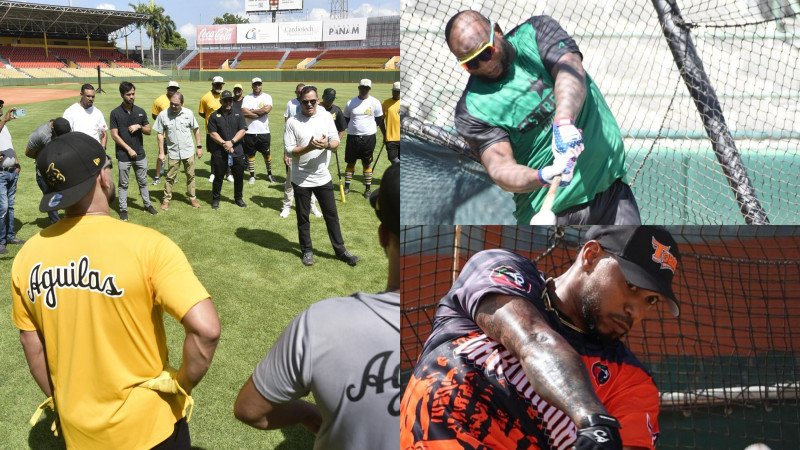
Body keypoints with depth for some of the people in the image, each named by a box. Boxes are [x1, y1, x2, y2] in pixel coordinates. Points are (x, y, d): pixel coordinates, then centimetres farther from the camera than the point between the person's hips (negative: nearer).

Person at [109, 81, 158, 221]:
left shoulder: (140, 112, 4)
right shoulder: (116, 113, -6)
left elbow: (148, 131, 9)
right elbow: (114, 135, -8)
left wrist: (139, 126, -12)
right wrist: (129, 149, -13)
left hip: (140, 154, 3)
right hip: (123, 155, -3)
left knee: (143, 182, 14)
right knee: (123, 184, 7)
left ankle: (147, 204, 26)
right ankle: (123, 209, 15)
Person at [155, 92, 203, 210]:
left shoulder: (188, 113, -7)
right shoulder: (163, 115, -11)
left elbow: (196, 130, 3)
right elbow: (160, 134, -4)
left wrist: (199, 147, 2)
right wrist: (161, 152, -6)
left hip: (189, 151, 1)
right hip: (173, 152, -1)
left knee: (190, 176, 12)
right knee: (170, 177, 8)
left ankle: (192, 197, 26)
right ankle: (166, 199, 20)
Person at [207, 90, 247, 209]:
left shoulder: (238, 114, 6)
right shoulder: (215, 116, 1)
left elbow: (242, 130, -3)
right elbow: (212, 133, -5)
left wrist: (231, 142, -15)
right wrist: (224, 143, -16)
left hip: (237, 151, 2)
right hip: (219, 152, -2)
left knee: (239, 176, 7)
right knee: (218, 176, 6)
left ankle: (238, 198, 23)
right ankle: (215, 199, 19)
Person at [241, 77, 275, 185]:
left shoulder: (267, 97, 1)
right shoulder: (247, 98, 3)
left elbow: (267, 109, -17)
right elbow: (244, 112, -12)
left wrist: (252, 111, -10)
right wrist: (260, 113, -14)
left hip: (264, 132, -1)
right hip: (250, 132, 1)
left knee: (266, 154, 9)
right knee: (250, 154, 8)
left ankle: (269, 174, 25)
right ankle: (252, 175, 18)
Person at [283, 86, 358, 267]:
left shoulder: (326, 116, 0)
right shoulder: (292, 122, -8)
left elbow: (336, 143, 0)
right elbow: (289, 150, -11)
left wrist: (327, 144, -23)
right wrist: (309, 147, -26)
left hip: (323, 177, 2)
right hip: (301, 179, -2)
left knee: (331, 215, 10)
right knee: (303, 217, 11)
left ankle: (340, 250, 22)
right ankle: (307, 250, 27)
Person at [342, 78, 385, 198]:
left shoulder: (375, 103, -3)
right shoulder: (350, 103, 2)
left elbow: (380, 121, 4)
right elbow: (345, 121, 8)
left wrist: (385, 135, 5)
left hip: (368, 137, -1)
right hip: (352, 137, 1)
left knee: (367, 163, 7)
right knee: (350, 162, 9)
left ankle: (367, 189, 15)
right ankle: (347, 186, 19)